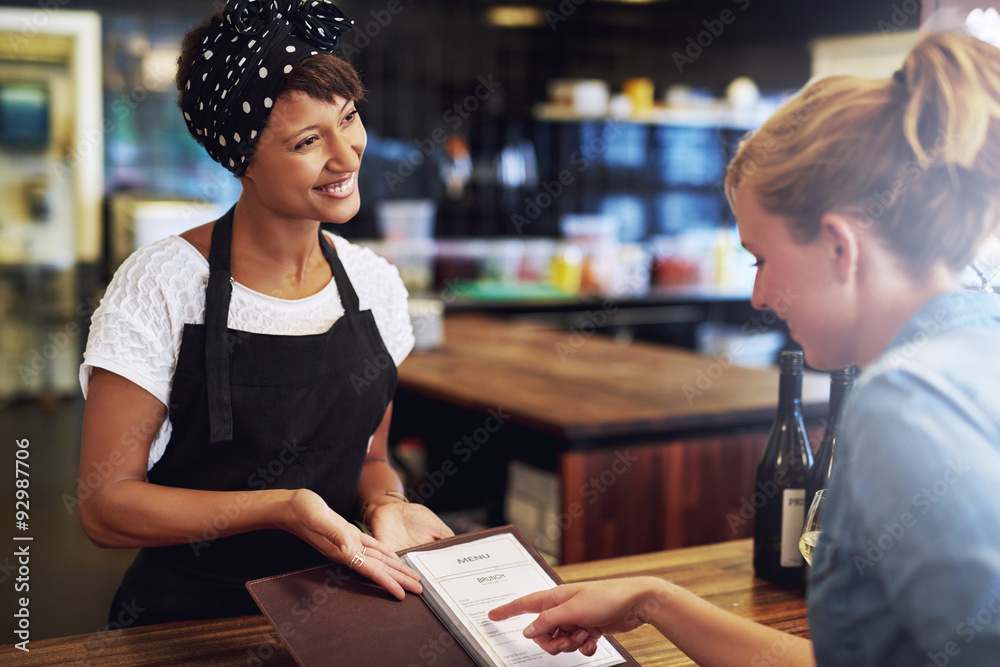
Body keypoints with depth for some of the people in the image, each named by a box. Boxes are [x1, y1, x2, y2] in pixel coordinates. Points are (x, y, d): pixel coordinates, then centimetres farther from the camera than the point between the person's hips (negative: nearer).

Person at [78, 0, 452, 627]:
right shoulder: (162, 283, -14)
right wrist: (283, 507, -23)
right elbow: (104, 503, -12)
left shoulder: (375, 281, 2)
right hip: (189, 613, -2)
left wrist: (385, 505, -10)